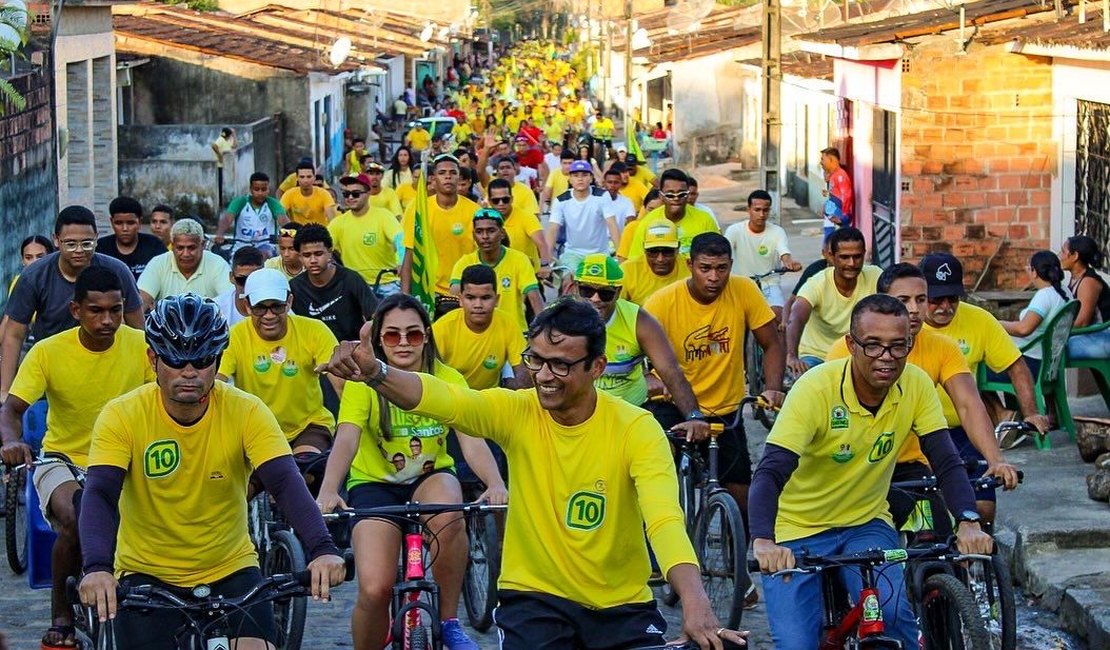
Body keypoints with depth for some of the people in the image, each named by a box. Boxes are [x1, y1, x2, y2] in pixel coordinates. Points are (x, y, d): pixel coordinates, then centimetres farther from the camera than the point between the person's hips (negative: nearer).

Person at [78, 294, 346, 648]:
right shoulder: (121, 416, -15)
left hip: (230, 569, 0)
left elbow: (286, 482, -24)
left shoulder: (247, 412, -13)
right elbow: (100, 493, -26)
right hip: (147, 573, 0)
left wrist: (322, 549, -42)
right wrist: (97, 567, -45)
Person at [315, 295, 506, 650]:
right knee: (375, 590, -21)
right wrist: (328, 491, -46)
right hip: (374, 484, -1)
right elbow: (346, 440, -26)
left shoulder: (448, 380, -8)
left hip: (431, 477, 1)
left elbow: (472, 440, -20)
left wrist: (495, 483, -41)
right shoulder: (365, 381, -12)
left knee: (448, 515, -36)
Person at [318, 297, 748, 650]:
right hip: (535, 596, 1)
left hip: (622, 605, 0)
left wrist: (695, 602, -44)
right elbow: (443, 399, -26)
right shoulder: (516, 413, -8)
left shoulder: (636, 429, -13)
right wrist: (374, 373, -47)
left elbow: (665, 518, -27)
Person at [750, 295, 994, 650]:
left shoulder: (916, 385, -11)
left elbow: (946, 461, -12)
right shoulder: (816, 389, -24)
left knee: (893, 613, -26)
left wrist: (968, 522, -31)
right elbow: (770, 472, -31)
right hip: (799, 531, -2)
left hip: (866, 524, 2)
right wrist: (763, 542, -48)